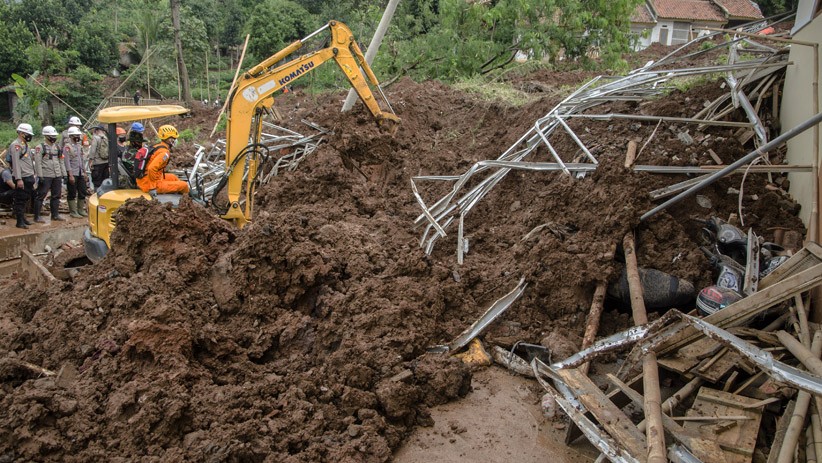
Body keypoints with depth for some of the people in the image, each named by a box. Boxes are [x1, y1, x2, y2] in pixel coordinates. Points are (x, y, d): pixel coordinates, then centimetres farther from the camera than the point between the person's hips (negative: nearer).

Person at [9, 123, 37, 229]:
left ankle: (23, 218, 26)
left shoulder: (25, 145, 18)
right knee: (20, 200, -5)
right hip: (22, 178, -10)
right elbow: (16, 163, -20)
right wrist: (19, 179, -25)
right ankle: (20, 222, -1)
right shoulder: (15, 145, -13)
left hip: (29, 177, 10)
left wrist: (32, 176, 22)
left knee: (26, 199, 16)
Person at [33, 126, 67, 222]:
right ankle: (37, 216, 0)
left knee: (56, 195, 11)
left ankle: (55, 215, 20)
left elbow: (61, 161, 18)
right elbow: (37, 163, -10)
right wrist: (40, 176, -16)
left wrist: (64, 174, 13)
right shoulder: (40, 147, -6)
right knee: (41, 196, -4)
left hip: (57, 176, 7)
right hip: (46, 176, -7)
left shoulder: (57, 147, 15)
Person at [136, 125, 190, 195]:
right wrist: (155, 185, -21)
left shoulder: (157, 146, 9)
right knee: (184, 185, -9)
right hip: (151, 185, -10)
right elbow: (152, 168, -31)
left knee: (173, 177, 29)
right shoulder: (164, 152, -19)